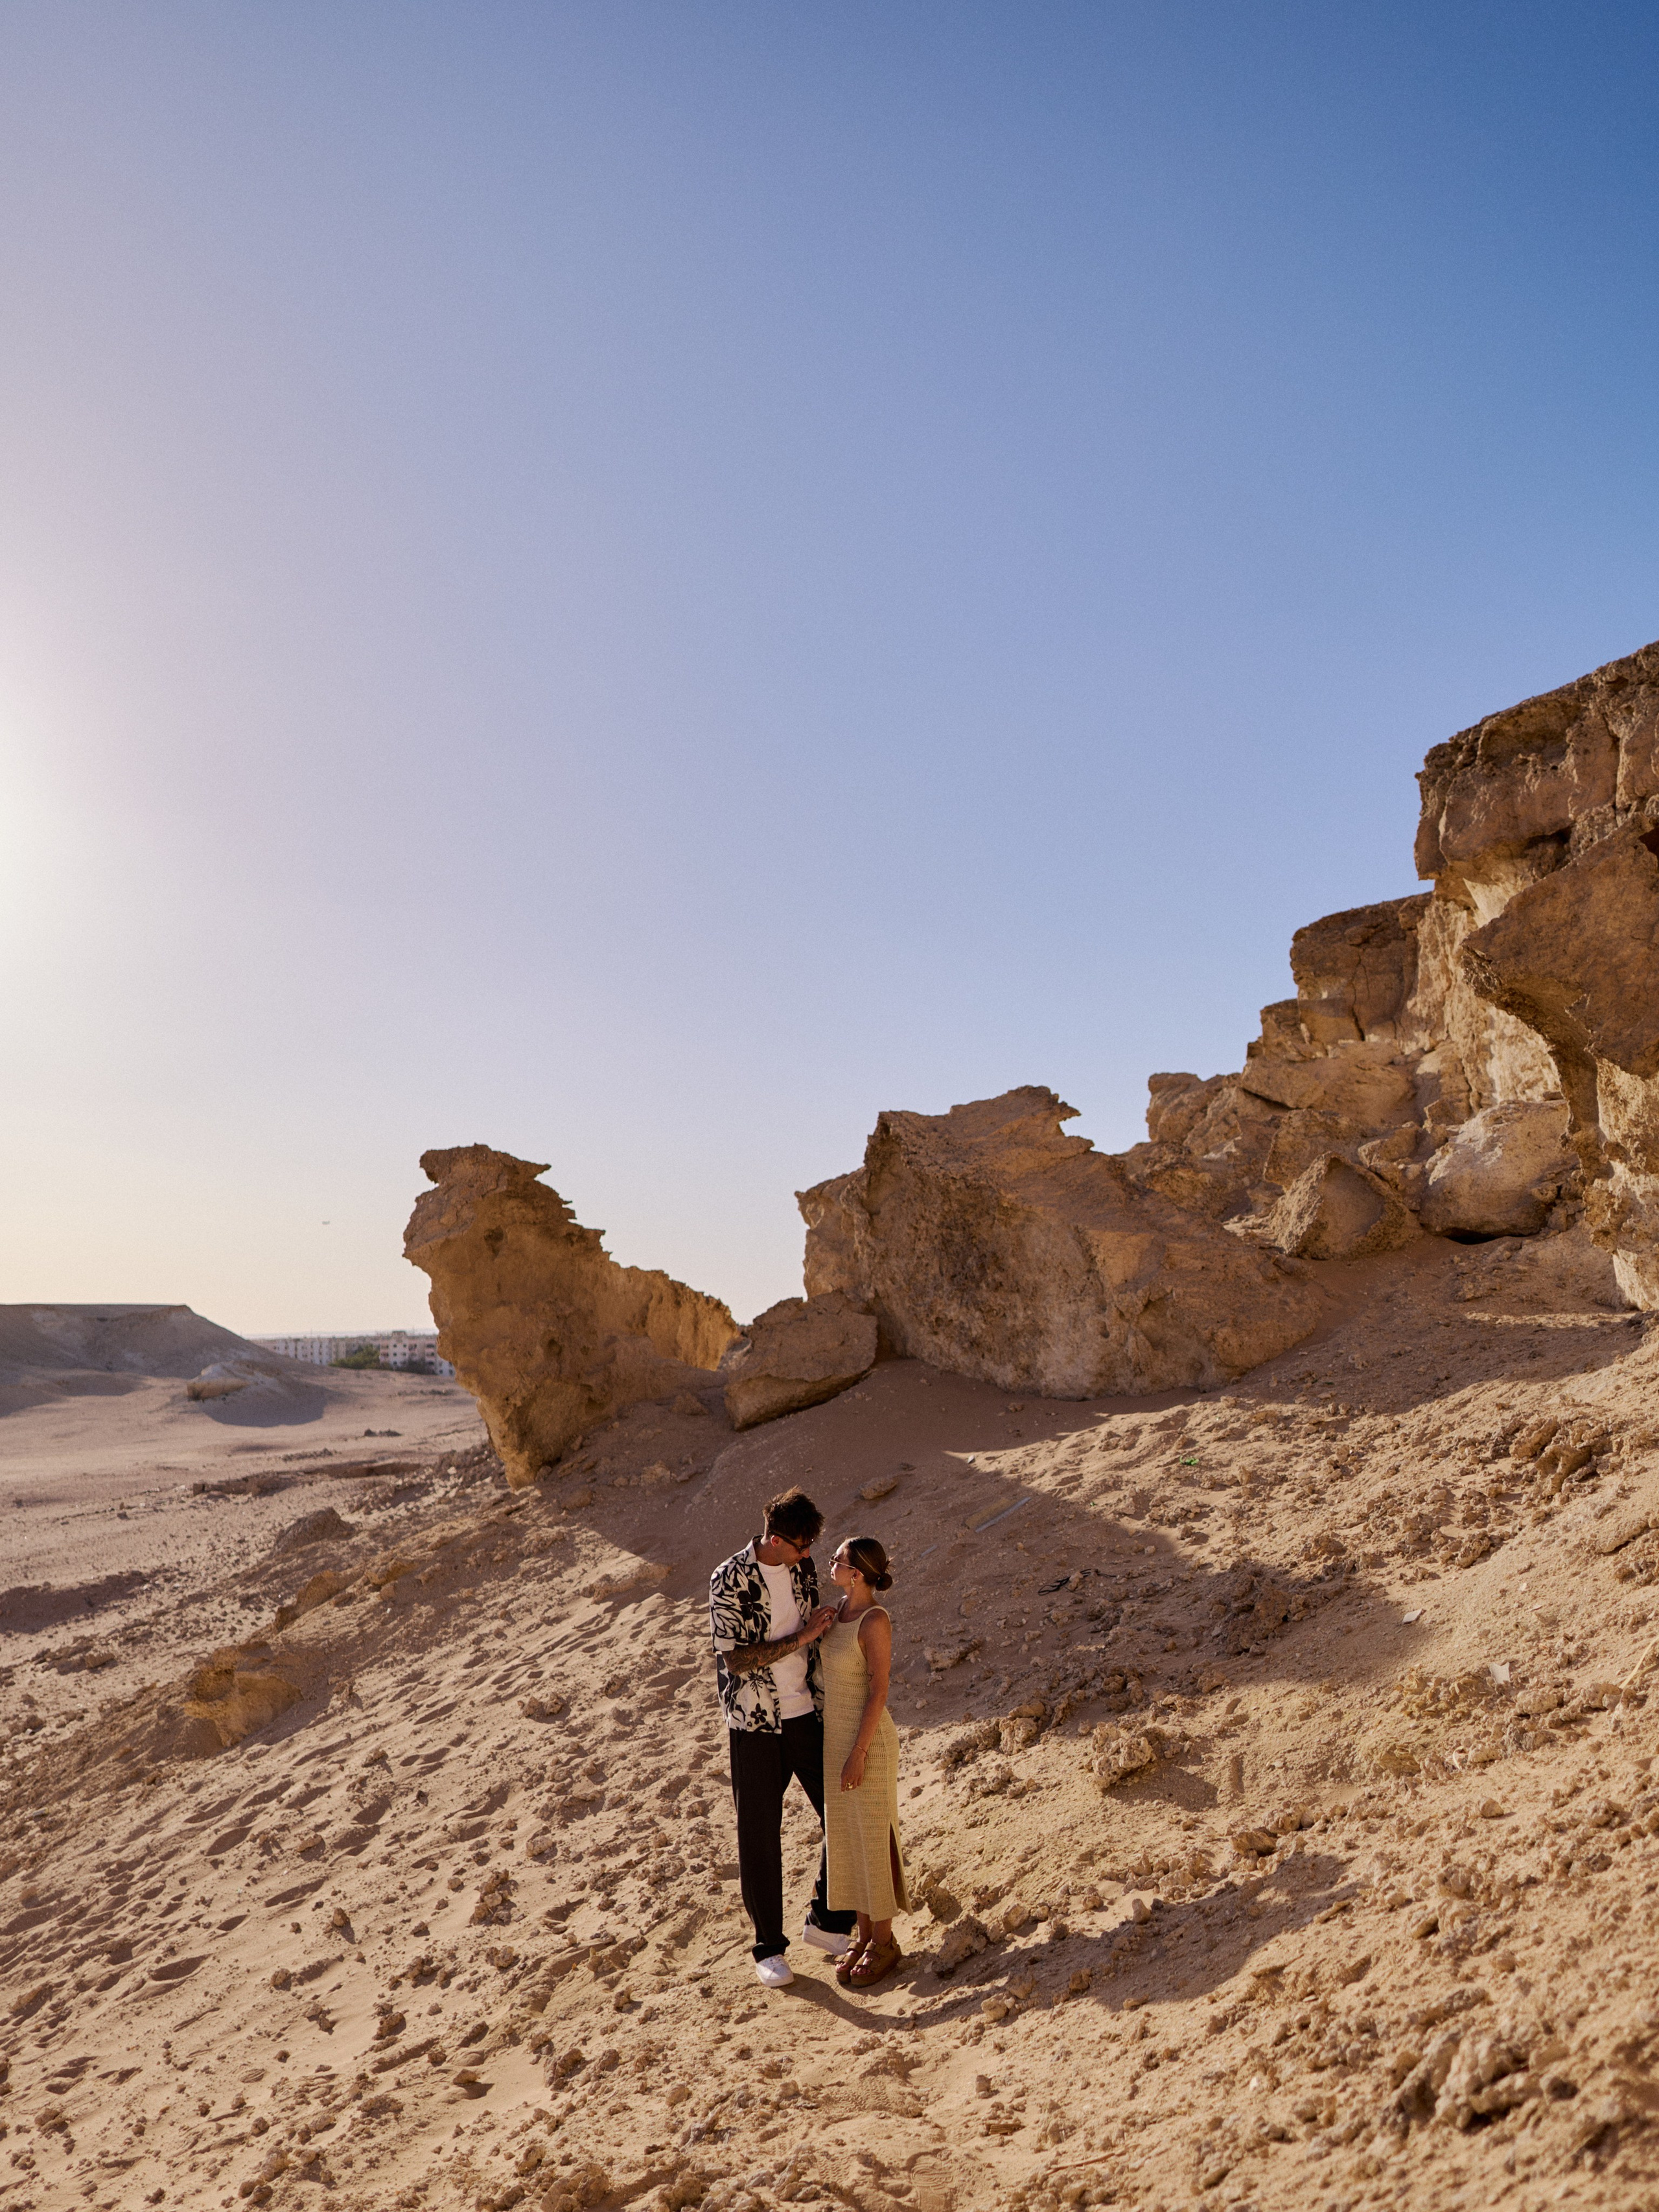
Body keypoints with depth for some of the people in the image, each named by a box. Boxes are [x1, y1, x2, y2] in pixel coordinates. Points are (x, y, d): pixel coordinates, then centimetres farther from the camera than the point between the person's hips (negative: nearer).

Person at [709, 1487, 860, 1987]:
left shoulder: (802, 1566, 0)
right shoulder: (729, 1581, -18)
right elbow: (736, 1659, -22)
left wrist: (826, 1701, 12)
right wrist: (803, 1635, -22)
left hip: (807, 1715, 5)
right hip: (754, 1725, -5)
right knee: (759, 1835, 5)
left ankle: (826, 1921, 27)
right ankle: (768, 1947, 21)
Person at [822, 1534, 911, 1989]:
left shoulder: (875, 1620, -22)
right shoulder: (840, 1609, 3)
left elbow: (879, 1691, -22)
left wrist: (858, 1754, -21)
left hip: (868, 1739, -8)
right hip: (835, 1734, 8)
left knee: (871, 1839, 5)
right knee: (845, 1836, 16)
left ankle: (884, 1942, 20)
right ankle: (865, 1933, 29)